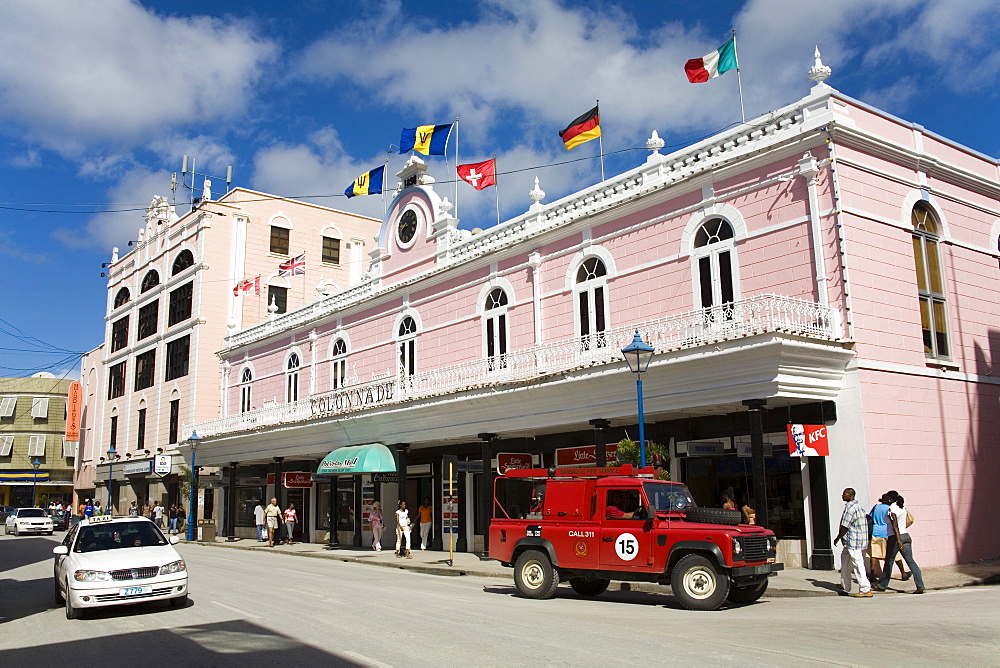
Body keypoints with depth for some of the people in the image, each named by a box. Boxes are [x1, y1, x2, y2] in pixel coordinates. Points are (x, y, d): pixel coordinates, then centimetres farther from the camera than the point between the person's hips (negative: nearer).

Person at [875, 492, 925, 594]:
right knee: (910, 561, 1)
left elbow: (895, 525, -20)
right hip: (906, 535, 7)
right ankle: (920, 587, -9)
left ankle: (882, 586, 19)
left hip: (895, 537, -7)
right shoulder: (902, 508, 11)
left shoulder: (891, 509, -12)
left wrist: (898, 541, -26)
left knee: (888, 562, 6)